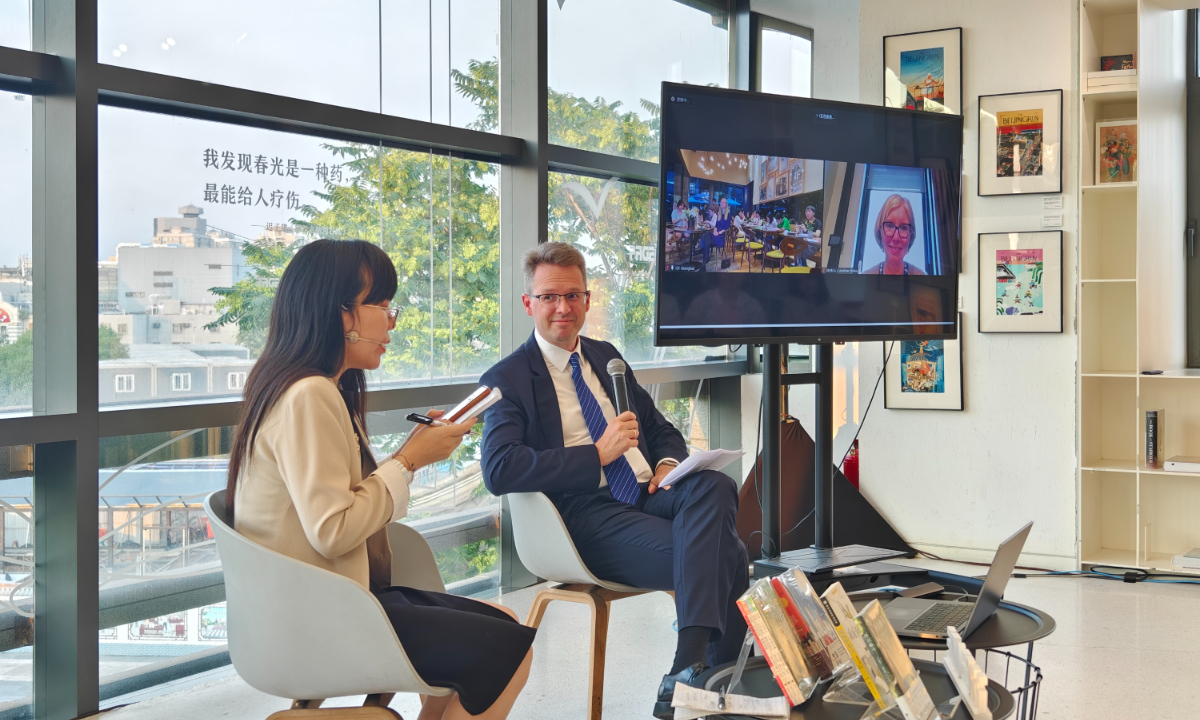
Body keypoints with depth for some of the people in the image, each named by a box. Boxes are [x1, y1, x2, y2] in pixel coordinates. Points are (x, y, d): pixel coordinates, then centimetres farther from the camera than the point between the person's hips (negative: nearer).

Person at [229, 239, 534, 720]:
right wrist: (408, 462, -16)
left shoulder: (328, 390, 12)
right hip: (317, 622, -10)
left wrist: (413, 453, 2)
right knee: (507, 650, -13)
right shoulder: (308, 396, -20)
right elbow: (331, 532, -25)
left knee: (504, 625, 9)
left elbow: (351, 501, 9)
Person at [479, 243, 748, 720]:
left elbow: (662, 430, 29)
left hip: (649, 494, 7)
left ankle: (688, 671, -33)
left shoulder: (606, 357, 22)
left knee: (715, 485, -30)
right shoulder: (507, 380, 2)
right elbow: (499, 472, -15)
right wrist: (598, 455, -17)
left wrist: (669, 463, 3)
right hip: (589, 515, -6)